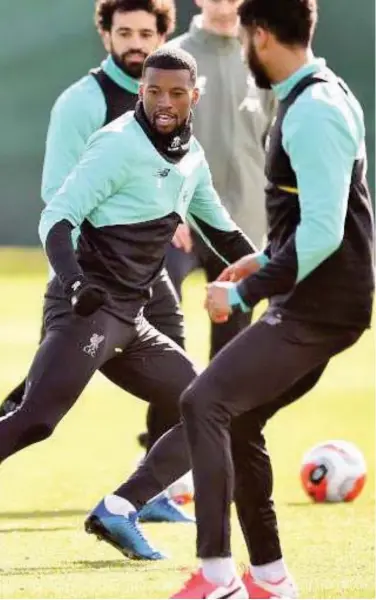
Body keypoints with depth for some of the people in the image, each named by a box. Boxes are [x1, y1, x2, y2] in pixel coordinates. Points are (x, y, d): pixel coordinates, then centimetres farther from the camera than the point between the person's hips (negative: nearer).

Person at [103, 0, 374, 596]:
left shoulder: (314, 112, -20)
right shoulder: (325, 96, 12)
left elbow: (323, 232, -26)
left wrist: (245, 293, -19)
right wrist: (267, 260, 20)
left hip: (319, 308, -10)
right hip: (317, 303, 10)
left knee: (205, 402, -16)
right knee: (235, 420, 15)